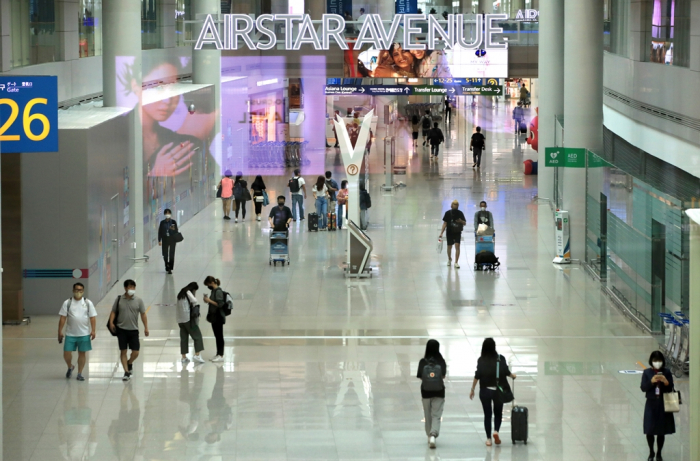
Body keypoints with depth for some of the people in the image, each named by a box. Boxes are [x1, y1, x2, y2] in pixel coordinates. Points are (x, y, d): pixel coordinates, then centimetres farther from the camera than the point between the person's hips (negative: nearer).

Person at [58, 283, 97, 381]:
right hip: (70, 334, 0)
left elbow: (92, 317, 2)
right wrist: (60, 331, -5)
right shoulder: (67, 303, 1)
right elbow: (62, 318, 0)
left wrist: (93, 330, -6)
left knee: (82, 353, 4)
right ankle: (70, 367, 27)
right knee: (67, 353, -2)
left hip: (84, 334, 0)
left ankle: (80, 373, 15)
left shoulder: (88, 303, 3)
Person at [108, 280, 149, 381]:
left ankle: (129, 363, 30)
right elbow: (113, 312, 4)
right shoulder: (119, 300, 0)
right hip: (121, 330, 0)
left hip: (133, 330, 0)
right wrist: (111, 322, -12)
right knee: (123, 351, 1)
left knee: (135, 352, -2)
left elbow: (143, 314, 2)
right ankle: (126, 372, 8)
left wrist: (146, 327, -4)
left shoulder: (138, 301, 0)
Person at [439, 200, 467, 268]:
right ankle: (449, 259, 36)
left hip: (458, 232, 0)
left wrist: (461, 221, -19)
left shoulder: (460, 213, 1)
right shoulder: (448, 213, -2)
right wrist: (441, 232, -6)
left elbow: (465, 223, 5)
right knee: (449, 247, 11)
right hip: (449, 232, 0)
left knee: (457, 246, -12)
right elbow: (445, 223, -1)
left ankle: (456, 262, -11)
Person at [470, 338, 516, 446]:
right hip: (498, 390, 0)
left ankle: (488, 439, 6)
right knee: (498, 413, 16)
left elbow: (477, 376, -8)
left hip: (485, 391, 0)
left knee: (487, 414, 8)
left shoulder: (481, 360, -5)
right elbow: (506, 372, -3)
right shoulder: (500, 358, -4)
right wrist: (513, 376, 19)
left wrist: (472, 390, -2)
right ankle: (496, 431, -8)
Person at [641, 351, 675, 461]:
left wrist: (666, 382, -23)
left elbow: (670, 389, -3)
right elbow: (643, 388, -9)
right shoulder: (647, 373, -3)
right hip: (651, 404, 0)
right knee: (650, 431, 3)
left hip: (664, 405, 0)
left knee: (661, 431, 6)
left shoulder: (667, 372, -2)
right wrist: (651, 382, -25)